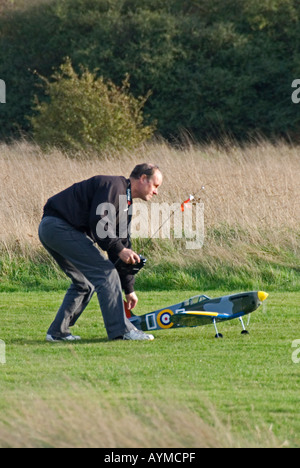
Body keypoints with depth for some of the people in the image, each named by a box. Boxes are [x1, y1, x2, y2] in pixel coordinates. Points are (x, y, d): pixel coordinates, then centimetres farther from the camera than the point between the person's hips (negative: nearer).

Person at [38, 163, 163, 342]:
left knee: (84, 283, 19)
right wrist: (119, 249, -19)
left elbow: (124, 243, 22)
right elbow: (98, 222, -24)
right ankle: (121, 330, -13)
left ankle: (58, 332, 20)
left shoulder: (126, 204, 20)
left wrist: (129, 288, 21)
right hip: (58, 226, -11)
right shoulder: (113, 186, -11)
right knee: (105, 272, -12)